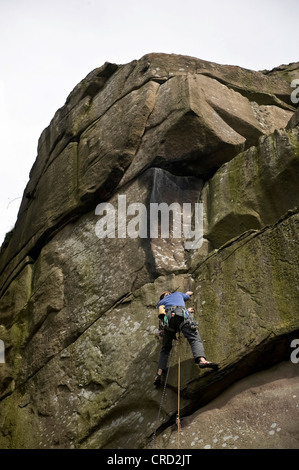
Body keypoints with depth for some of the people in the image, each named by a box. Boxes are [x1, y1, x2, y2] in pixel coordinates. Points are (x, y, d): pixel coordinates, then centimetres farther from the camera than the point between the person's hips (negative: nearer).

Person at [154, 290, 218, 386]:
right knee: (194, 338, -15)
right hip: (181, 314, -2)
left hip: (167, 319, 2)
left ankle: (159, 373, -8)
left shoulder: (160, 303, 38)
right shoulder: (177, 294, 39)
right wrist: (188, 293, 82)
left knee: (165, 348, 11)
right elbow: (188, 296, 59)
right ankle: (202, 360, -44)